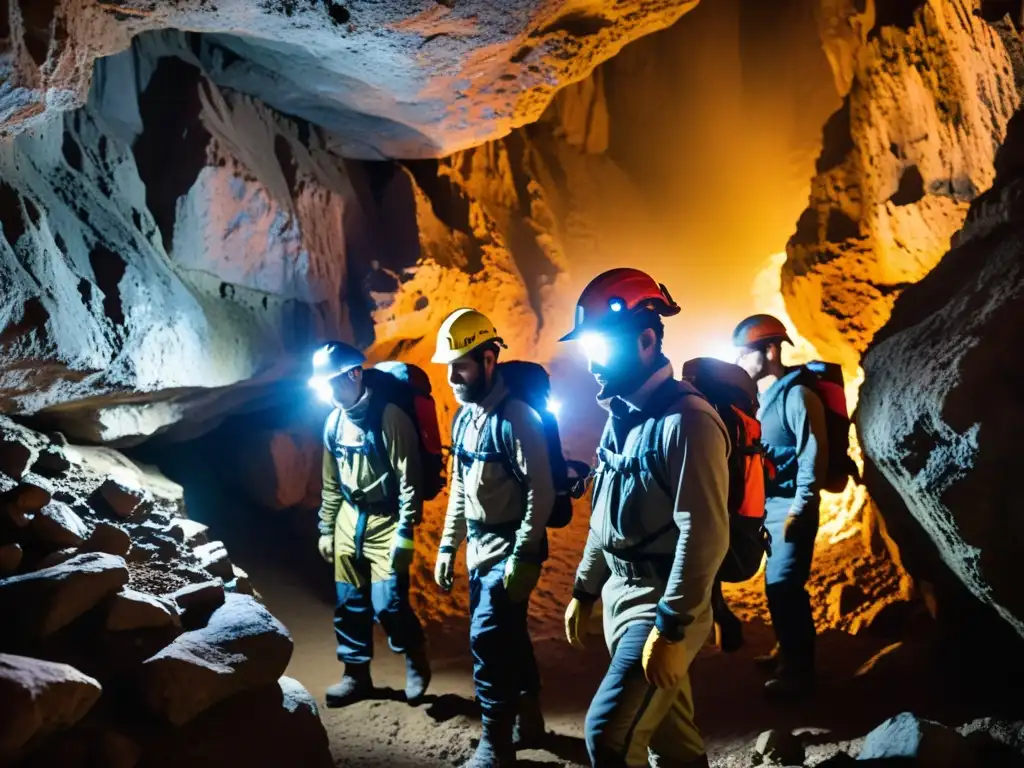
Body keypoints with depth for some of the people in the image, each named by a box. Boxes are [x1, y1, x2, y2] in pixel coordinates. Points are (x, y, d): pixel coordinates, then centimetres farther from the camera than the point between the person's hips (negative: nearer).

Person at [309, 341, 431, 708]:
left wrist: (405, 532, -18)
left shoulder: (389, 416, -15)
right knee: (349, 603, 9)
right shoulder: (334, 422, 6)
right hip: (349, 520, 6)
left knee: (388, 604, -9)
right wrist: (326, 529, 15)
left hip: (385, 522, -6)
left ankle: (416, 661, 15)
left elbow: (409, 479, -15)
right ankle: (356, 674, 23)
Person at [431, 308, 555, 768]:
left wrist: (522, 557, -20)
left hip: (509, 549, -8)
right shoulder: (464, 417, 9)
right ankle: (527, 720, 31)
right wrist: (447, 546, 15)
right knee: (509, 636, 17)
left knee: (488, 640, -8)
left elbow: (541, 492, -19)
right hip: (478, 550, 8)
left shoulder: (516, 416, -17)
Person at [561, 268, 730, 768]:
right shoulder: (622, 417, 10)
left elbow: (705, 535, -22)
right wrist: (585, 591, 21)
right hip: (621, 595, 8)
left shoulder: (686, 421, -18)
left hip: (663, 606, -8)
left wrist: (671, 629, -23)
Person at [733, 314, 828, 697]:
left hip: (791, 506, -9)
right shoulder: (761, 397, 11)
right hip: (768, 504, 9)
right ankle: (788, 650, 31)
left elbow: (813, 457, -19)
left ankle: (798, 668, 1)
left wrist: (798, 510, -20)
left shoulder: (796, 395, -16)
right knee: (779, 583, 17)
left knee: (783, 586, -8)